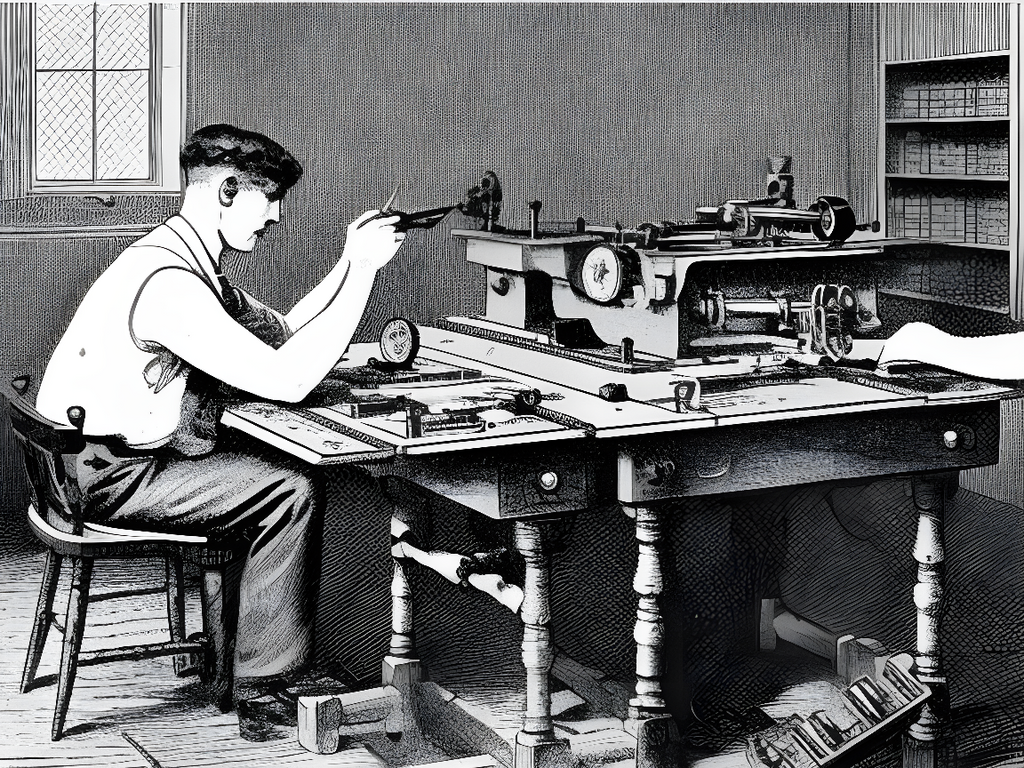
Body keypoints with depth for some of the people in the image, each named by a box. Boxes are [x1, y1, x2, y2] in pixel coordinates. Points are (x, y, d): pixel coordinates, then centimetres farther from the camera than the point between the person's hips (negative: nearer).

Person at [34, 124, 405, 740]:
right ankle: (262, 690, -6)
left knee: (279, 469, 14)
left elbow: (283, 335, 15)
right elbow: (287, 379, -29)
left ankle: (230, 654, 21)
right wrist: (363, 271, -23)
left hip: (128, 454, 11)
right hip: (109, 477, -11)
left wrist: (350, 262, 4)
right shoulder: (168, 281, -25)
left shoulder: (193, 265, 9)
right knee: (294, 491, -14)